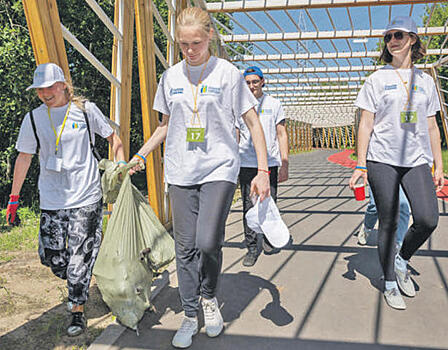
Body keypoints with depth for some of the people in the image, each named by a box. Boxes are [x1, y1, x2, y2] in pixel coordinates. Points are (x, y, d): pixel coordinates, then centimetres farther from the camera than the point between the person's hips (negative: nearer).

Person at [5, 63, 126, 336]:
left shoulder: (85, 109, -1)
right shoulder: (33, 118, 5)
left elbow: (113, 137, 10)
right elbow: (24, 158, 12)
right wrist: (14, 197, 12)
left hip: (86, 197, -3)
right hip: (51, 200, 3)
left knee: (80, 256, -2)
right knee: (51, 256, 5)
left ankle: (78, 311, 14)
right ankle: (80, 285, 35)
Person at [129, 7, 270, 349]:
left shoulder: (227, 73, -1)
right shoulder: (171, 77, 10)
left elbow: (253, 123, 0)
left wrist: (263, 171, -7)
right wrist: (140, 155, 14)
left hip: (220, 168, -3)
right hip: (181, 172, 4)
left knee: (208, 242, -16)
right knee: (186, 247, 5)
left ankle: (209, 297, 15)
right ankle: (190, 316, 22)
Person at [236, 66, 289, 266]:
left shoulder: (274, 104, 7)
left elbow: (282, 135, 6)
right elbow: (235, 137, 10)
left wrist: (285, 165, -1)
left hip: (270, 162, 0)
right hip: (246, 164, 0)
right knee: (248, 207, -1)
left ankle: (268, 239, 29)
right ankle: (251, 248, 8)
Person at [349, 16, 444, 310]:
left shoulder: (425, 81, 15)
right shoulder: (377, 79, 6)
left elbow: (431, 127, 16)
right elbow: (365, 124, 1)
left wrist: (439, 166, 11)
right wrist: (360, 164, -6)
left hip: (417, 161, 3)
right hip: (382, 160, -2)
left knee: (428, 220, -11)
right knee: (388, 223, 1)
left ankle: (402, 261, 18)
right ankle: (390, 283, 16)